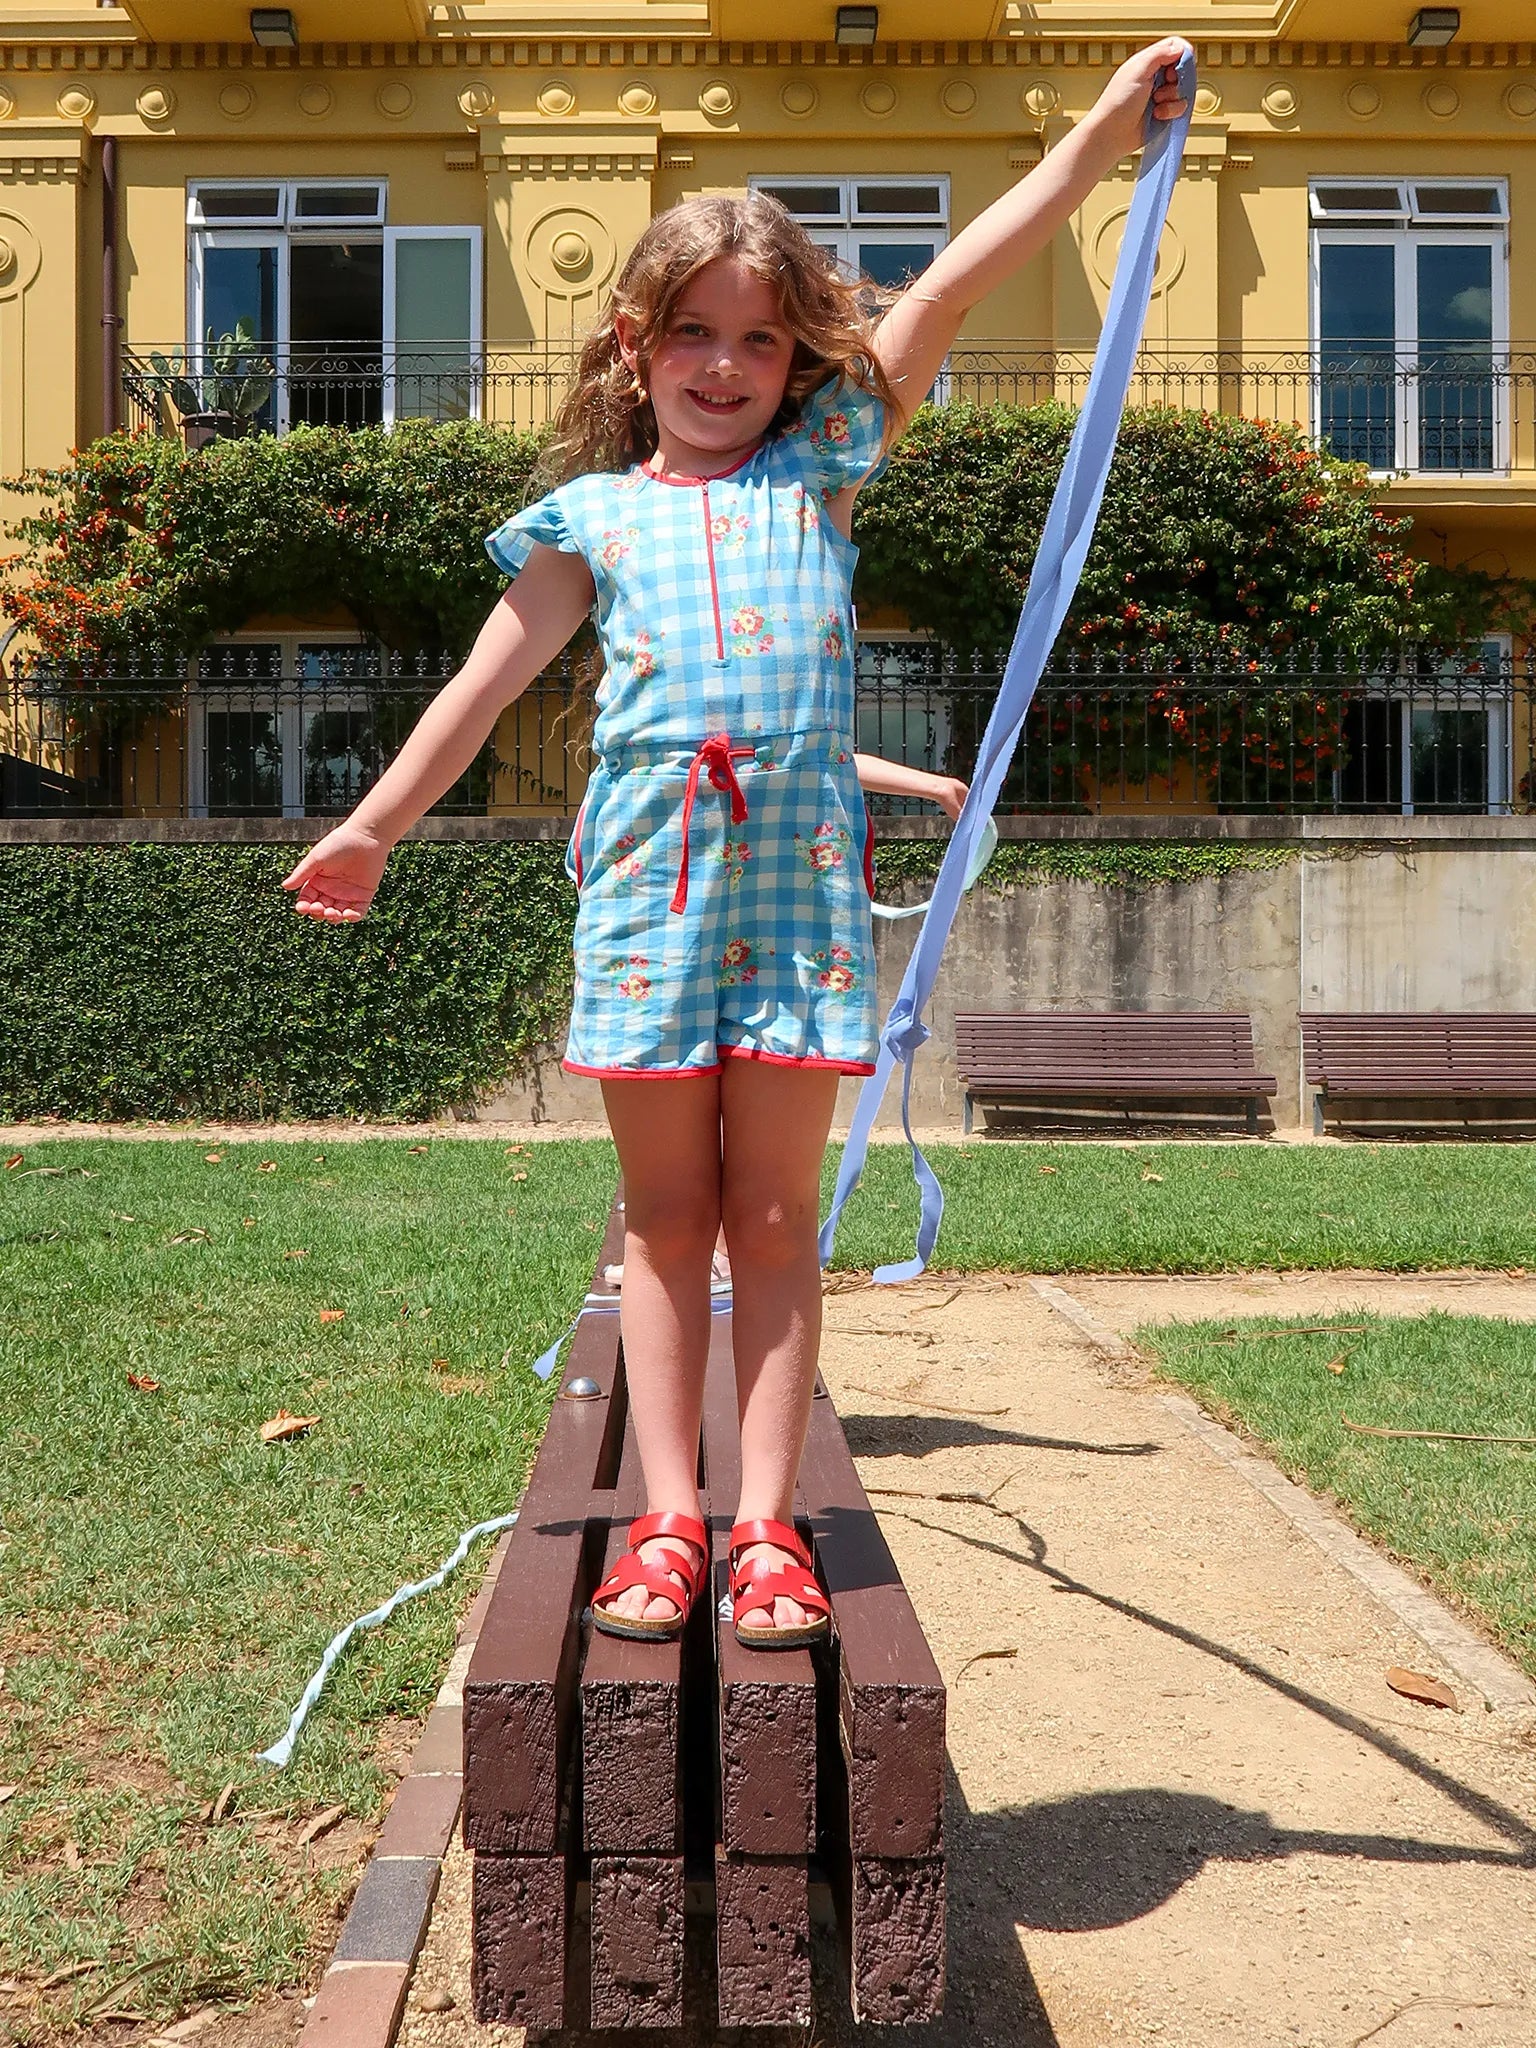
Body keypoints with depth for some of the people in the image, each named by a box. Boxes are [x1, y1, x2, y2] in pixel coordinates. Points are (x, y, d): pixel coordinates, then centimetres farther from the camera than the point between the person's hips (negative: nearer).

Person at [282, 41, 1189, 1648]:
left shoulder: (823, 466, 14)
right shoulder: (592, 516, 13)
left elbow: (952, 284, 9)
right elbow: (489, 680, 17)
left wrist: (1110, 119, 8)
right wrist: (375, 826, 19)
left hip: (798, 865, 0)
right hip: (649, 865, 1)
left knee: (774, 1207, 3)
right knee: (665, 1209, 5)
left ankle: (766, 1523, 9)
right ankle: (668, 1518, 12)